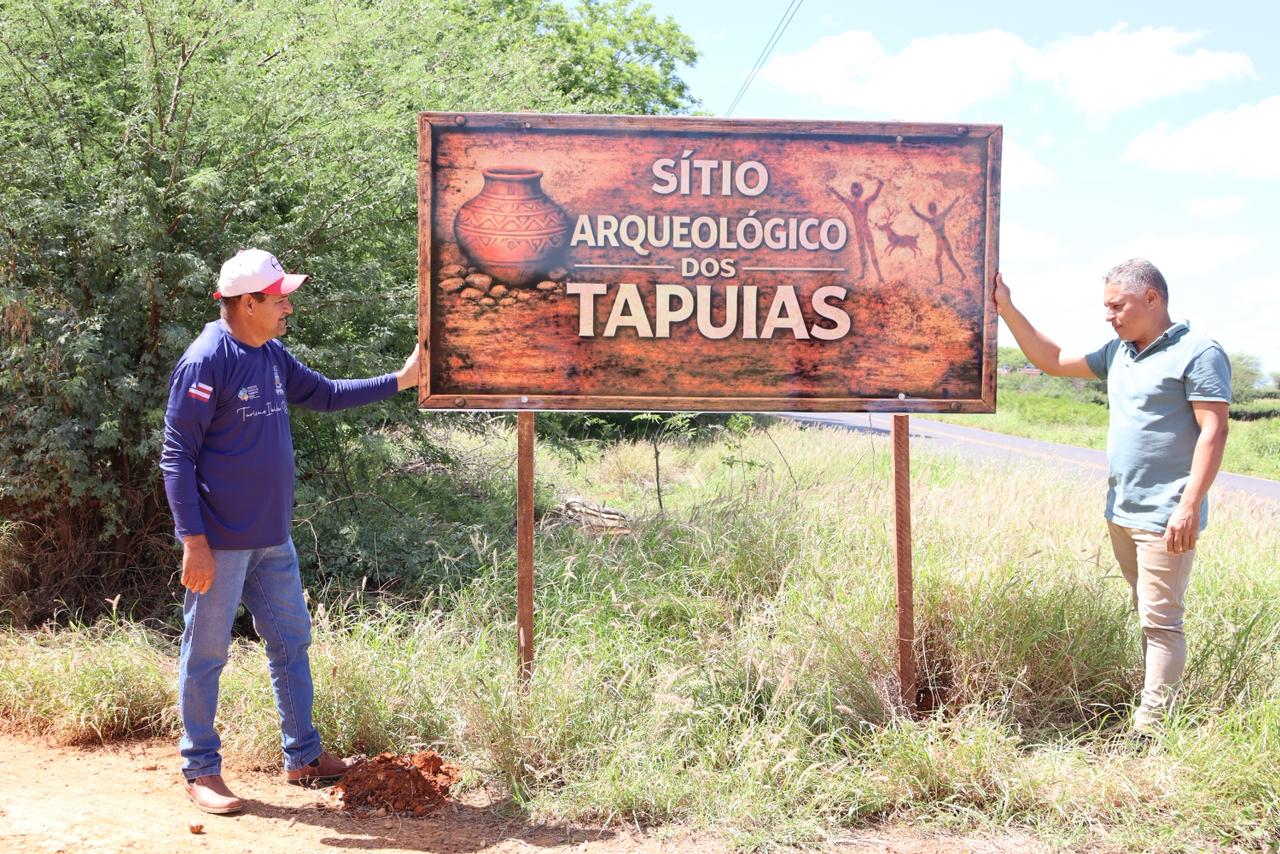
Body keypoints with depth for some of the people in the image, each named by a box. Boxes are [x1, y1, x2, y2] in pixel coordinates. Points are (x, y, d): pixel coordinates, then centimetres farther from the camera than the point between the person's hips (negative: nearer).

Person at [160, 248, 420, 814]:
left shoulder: (273, 357, 8)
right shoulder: (205, 363, -16)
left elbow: (325, 394, 23)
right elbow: (177, 458, -16)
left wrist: (400, 380, 17)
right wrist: (194, 542, -20)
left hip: (273, 541, 9)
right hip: (221, 544, -8)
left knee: (291, 642, 14)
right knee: (206, 653, 4)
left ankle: (303, 757, 27)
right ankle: (201, 771, 17)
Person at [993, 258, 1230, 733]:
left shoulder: (1198, 353, -10)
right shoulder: (1118, 353, 13)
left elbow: (1213, 432, -16)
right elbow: (1052, 361, 19)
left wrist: (1190, 506, -22)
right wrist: (1006, 309, 10)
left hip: (1165, 517, -8)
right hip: (1121, 512, 8)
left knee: (1160, 621, -6)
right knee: (1147, 615, 14)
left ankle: (1149, 732, -4)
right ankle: (1161, 702, 23)